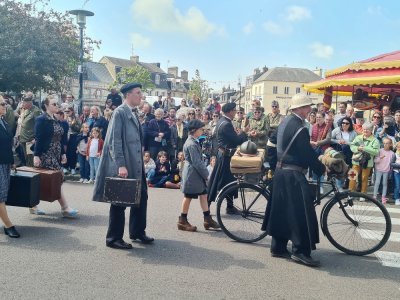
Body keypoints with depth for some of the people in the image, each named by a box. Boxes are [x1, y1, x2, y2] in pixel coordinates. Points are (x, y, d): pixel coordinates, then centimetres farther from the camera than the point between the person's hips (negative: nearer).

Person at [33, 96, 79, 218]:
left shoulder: (57, 121, 14)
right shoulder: (41, 120, -8)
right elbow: (38, 138, -13)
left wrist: (63, 153, 13)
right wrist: (36, 155, -17)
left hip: (56, 155, 8)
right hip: (46, 155, -8)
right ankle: (65, 208, -8)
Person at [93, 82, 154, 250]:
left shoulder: (133, 113, 13)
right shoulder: (120, 112, -12)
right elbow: (115, 141, -17)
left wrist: (140, 163, 16)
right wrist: (121, 165, -22)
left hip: (136, 165, 9)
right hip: (123, 166, -8)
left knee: (141, 196, 14)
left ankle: (137, 231, 29)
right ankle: (114, 238, 14)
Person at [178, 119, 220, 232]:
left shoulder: (193, 141, 10)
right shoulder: (191, 144, -21)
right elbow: (196, 163, -22)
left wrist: (205, 173, 13)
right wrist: (206, 174, -14)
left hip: (197, 174, 10)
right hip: (192, 174, -10)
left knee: (203, 194, 10)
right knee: (188, 196, 1)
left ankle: (207, 219, 15)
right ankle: (182, 221, 13)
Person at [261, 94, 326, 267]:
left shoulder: (285, 122, 11)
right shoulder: (299, 128, -18)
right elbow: (308, 154, -16)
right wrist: (322, 170, -3)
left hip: (281, 171, 10)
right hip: (293, 175, -10)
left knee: (281, 211, 14)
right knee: (301, 212, -4)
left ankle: (278, 248, 21)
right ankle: (300, 251, 1)